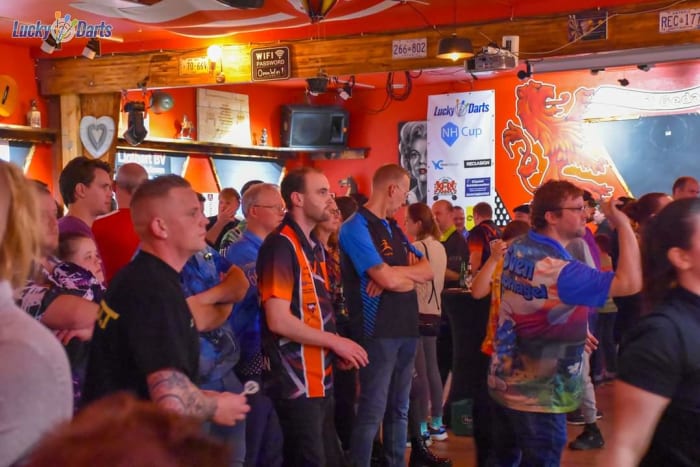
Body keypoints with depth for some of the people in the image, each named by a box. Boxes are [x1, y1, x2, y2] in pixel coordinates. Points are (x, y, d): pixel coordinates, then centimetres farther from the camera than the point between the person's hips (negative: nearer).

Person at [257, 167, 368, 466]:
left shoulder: (314, 245, 14)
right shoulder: (281, 246, -16)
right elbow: (278, 320, -22)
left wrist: (337, 347, 3)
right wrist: (335, 341, -14)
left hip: (320, 379, 9)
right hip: (297, 382, -9)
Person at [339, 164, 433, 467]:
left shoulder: (393, 229, 15)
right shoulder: (356, 228, -11)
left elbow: (428, 271, 8)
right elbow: (387, 278, -21)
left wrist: (397, 274, -12)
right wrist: (411, 271, 1)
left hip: (406, 328, 8)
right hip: (377, 331, -8)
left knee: (399, 409, 15)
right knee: (372, 412, -3)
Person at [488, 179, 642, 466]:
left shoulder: (516, 249, 0)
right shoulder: (558, 271, -26)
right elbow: (631, 283, -32)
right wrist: (624, 225, -23)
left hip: (502, 381, 8)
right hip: (538, 395, -8)